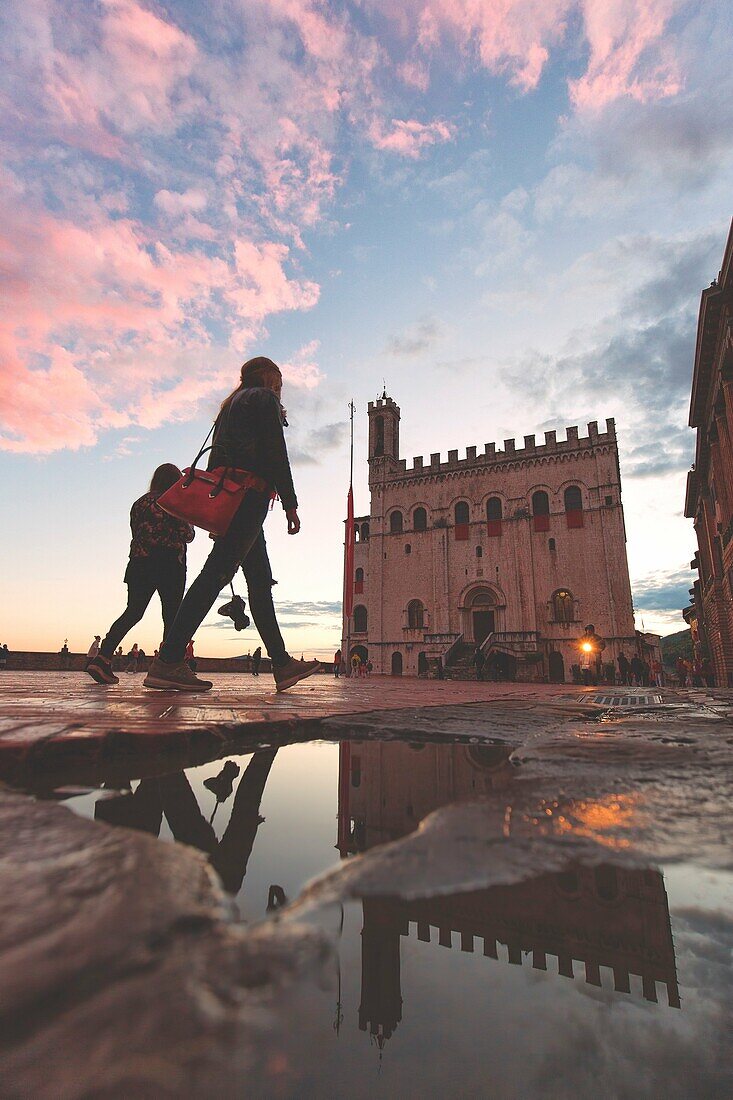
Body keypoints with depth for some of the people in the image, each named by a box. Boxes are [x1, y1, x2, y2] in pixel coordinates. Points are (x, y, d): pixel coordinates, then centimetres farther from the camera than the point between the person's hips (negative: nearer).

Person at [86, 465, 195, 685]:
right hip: (169, 566, -5)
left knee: (132, 612, 8)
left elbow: (136, 533, 16)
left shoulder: (139, 503, 15)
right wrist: (189, 526, 15)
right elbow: (187, 535, -5)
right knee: (171, 616, 1)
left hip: (139, 565, 5)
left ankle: (103, 658, -5)